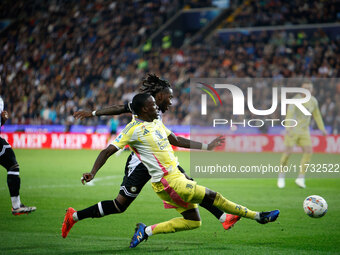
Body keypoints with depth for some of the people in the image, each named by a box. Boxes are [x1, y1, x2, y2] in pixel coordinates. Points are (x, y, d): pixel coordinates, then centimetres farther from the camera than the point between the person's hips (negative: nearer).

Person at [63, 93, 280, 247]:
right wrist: (92, 173, -25)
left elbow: (176, 140, 24)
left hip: (176, 176, 9)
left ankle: (147, 231, 13)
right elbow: (107, 151, -13)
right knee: (212, 196, -9)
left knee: (193, 221, 11)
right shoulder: (133, 130, -12)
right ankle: (258, 216, 1)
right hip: (167, 182, -9)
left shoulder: (157, 122, 13)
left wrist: (207, 146, 24)